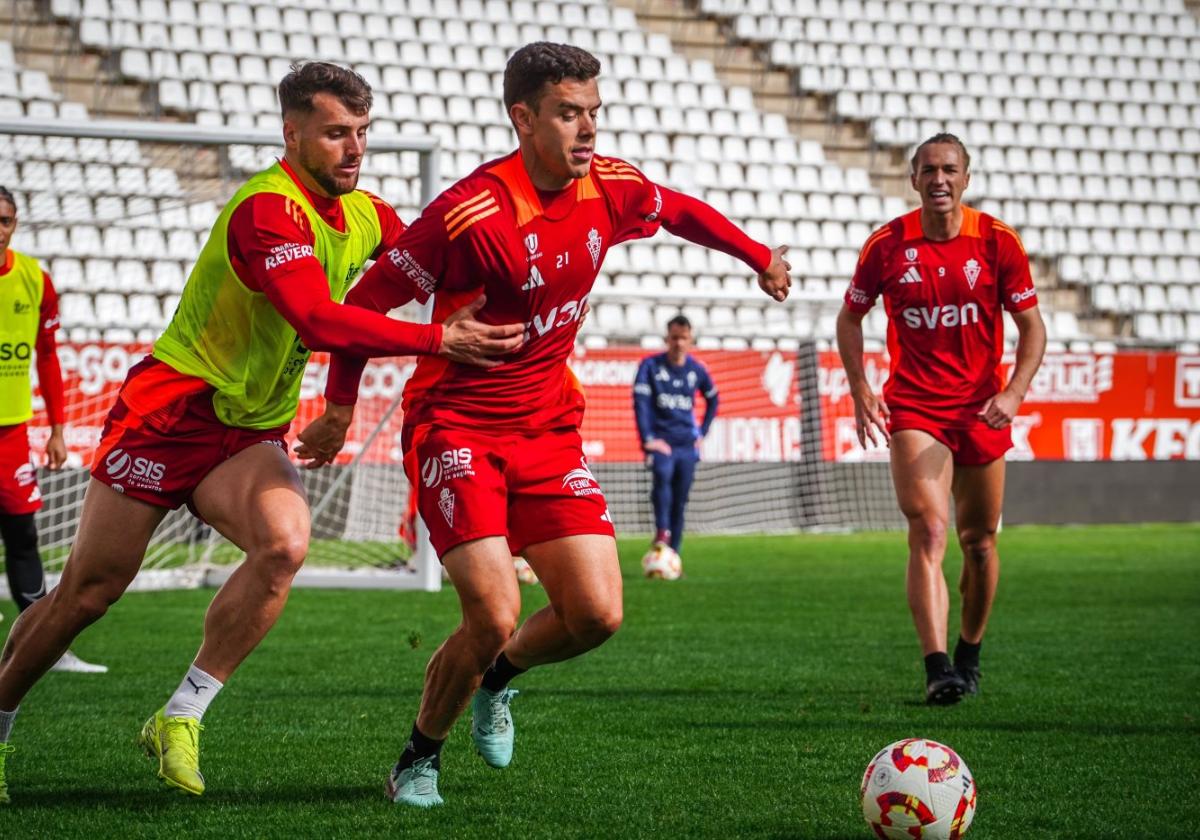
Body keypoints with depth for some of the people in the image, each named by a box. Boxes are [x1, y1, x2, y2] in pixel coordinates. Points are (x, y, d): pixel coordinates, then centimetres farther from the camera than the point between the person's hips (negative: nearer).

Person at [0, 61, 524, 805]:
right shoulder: (268, 209, -23)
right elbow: (320, 322, -34)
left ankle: (181, 718, -12)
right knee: (88, 592, 0)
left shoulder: (368, 216, 3)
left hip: (252, 435, 6)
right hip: (169, 411, -6)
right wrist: (439, 340, -37)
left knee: (285, 544, -24)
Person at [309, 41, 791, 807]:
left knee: (597, 614, -7)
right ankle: (421, 758, 9)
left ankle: (497, 680, 26)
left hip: (550, 429, 6)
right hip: (457, 430, -6)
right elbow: (367, 300, -13)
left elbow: (680, 211, 20)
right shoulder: (472, 215, -22)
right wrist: (340, 406, -7)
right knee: (495, 618, -18)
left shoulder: (608, 189, -3)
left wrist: (760, 256, 30)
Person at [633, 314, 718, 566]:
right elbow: (641, 403, -11)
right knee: (663, 476, -33)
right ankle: (662, 532, -31)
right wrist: (647, 439, -20)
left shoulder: (696, 370, 6)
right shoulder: (651, 366, -4)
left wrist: (702, 432, 13)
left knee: (680, 501, 3)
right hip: (661, 440, -3)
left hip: (687, 443, 3)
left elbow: (712, 400, 22)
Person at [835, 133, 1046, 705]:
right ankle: (937, 669, -27)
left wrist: (1014, 392, -14)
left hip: (981, 410, 2)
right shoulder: (887, 245, -4)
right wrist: (860, 389, -3)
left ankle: (969, 655, 32)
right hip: (913, 408, -2)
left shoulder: (998, 241, -5)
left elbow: (1031, 325, 1)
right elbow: (850, 316, 9)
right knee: (928, 533, -18)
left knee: (979, 541, 10)